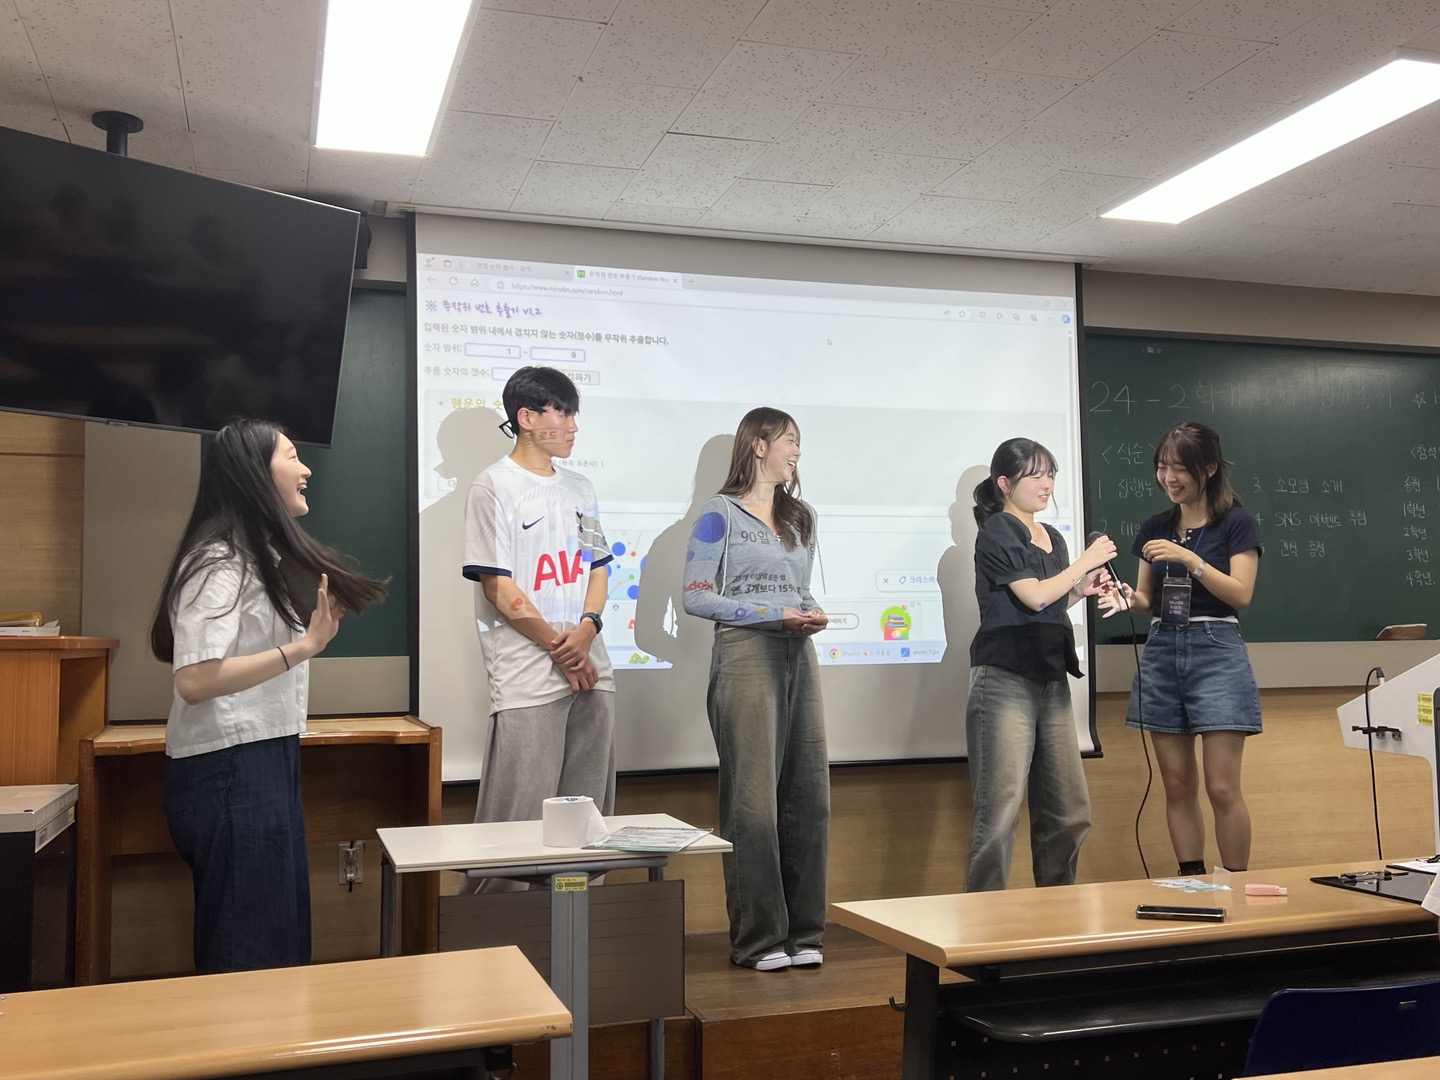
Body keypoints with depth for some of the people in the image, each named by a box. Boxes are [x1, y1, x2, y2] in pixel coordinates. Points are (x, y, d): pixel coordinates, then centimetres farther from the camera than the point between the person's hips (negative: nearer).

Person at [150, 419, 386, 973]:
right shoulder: (219, 563, -15)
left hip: (264, 760, 10)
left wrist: (314, 627, 21)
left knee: (279, 940, 15)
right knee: (244, 955, -1)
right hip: (229, 770, -10)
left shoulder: (262, 557, 16)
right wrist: (304, 646, -26)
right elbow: (195, 680, -26)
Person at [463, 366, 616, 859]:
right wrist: (559, 647, -10)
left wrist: (587, 628, -5)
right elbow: (496, 586, -9)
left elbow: (598, 567, 15)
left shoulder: (579, 488, 15)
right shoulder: (494, 487, -4)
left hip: (591, 669, 6)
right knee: (519, 817, -6)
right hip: (527, 676, -6)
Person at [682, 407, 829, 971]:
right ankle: (757, 939, 7)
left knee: (809, 796, 4)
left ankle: (801, 933, 16)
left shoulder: (799, 518, 19)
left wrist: (810, 617, 1)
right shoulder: (720, 513, -2)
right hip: (745, 655, -6)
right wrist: (774, 614, -13)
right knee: (753, 800, -4)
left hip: (798, 659, 7)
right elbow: (696, 597, -8)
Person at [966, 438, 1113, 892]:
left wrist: (1082, 589, 8)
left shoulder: (1053, 538, 18)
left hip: (1052, 680, 8)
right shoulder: (996, 532, -5)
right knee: (999, 811, -9)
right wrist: (1085, 562, -3)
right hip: (1005, 680, -8)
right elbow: (1034, 596, -13)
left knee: (1069, 813, 10)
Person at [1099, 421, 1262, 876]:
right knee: (1177, 786, 6)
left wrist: (1190, 559, -19)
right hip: (1161, 653, 5)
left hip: (1215, 651, -5)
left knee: (1222, 788, -6)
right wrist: (1126, 597, -7)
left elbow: (1240, 594, -9)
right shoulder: (1155, 527, 12)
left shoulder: (1236, 522, -1)